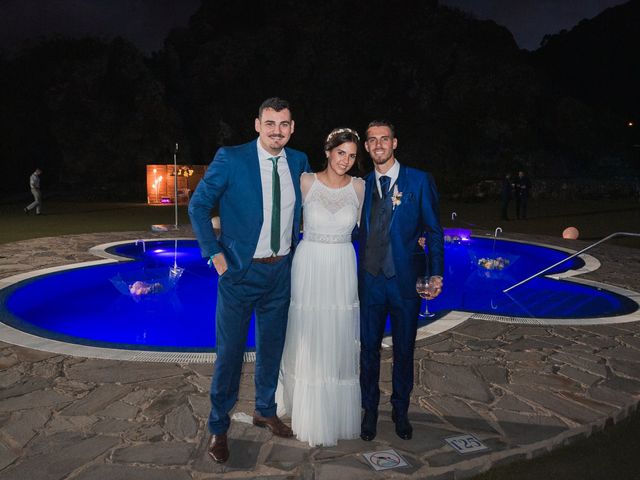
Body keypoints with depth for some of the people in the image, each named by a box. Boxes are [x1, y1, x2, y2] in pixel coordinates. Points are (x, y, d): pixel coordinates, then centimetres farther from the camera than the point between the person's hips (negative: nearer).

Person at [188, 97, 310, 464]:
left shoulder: (299, 162, 2)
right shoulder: (230, 159, -12)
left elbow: (308, 204, 20)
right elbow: (198, 205, -6)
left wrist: (300, 246, 10)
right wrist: (215, 253, -12)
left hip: (281, 271, 5)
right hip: (241, 270, -4)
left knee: (272, 346, 18)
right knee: (230, 350, 4)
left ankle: (266, 411, 39)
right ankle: (219, 427, 23)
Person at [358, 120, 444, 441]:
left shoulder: (419, 181, -3)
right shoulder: (363, 185, 5)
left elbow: (433, 231, -1)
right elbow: (360, 232, 7)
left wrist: (436, 274, -7)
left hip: (405, 279, -2)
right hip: (370, 279, 2)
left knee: (404, 349, 12)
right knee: (369, 348, 11)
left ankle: (400, 411, 32)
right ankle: (370, 410, 30)